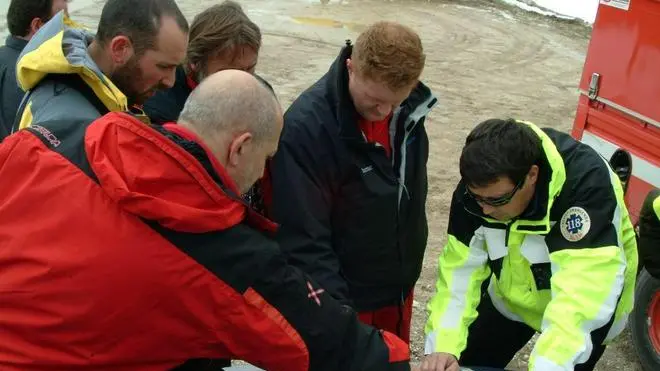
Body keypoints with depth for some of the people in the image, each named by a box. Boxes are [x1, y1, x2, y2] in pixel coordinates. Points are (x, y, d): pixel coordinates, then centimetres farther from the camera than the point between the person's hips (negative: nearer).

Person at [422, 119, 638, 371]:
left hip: (586, 307, -4)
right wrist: (443, 345, -31)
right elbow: (460, 267, -20)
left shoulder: (587, 184, -37)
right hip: (514, 297, 4)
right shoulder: (480, 185, -23)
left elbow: (582, 291, -43)